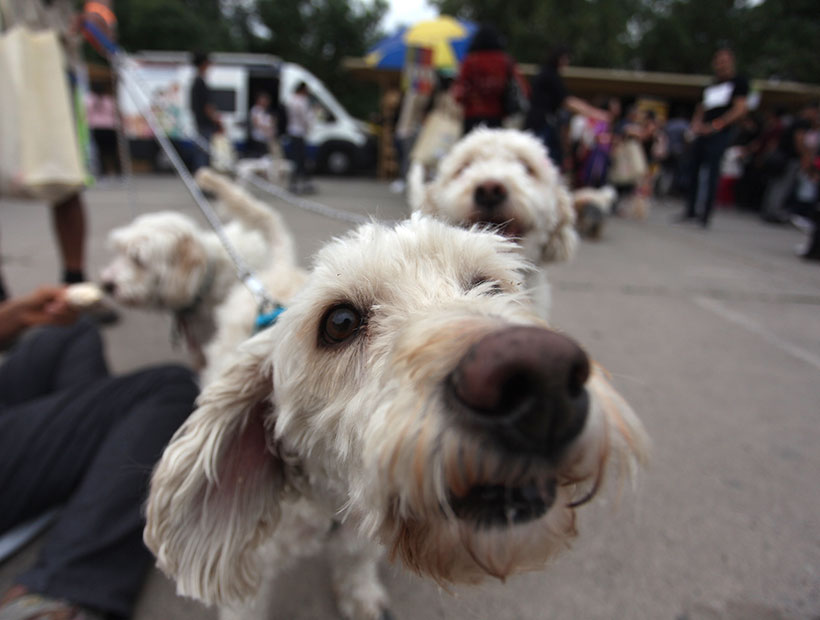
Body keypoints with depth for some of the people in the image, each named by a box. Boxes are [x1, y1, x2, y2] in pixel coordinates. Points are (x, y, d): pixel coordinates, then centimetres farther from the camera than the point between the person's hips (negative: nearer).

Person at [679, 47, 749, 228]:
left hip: (720, 133, -6)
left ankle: (706, 213, -4)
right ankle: (691, 210, 14)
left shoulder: (739, 82, 3)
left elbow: (740, 109, -6)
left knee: (712, 172, -9)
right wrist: (696, 123, 2)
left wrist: (715, 125, -13)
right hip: (702, 133, 6)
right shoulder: (711, 85, 20)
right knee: (694, 169, 6)